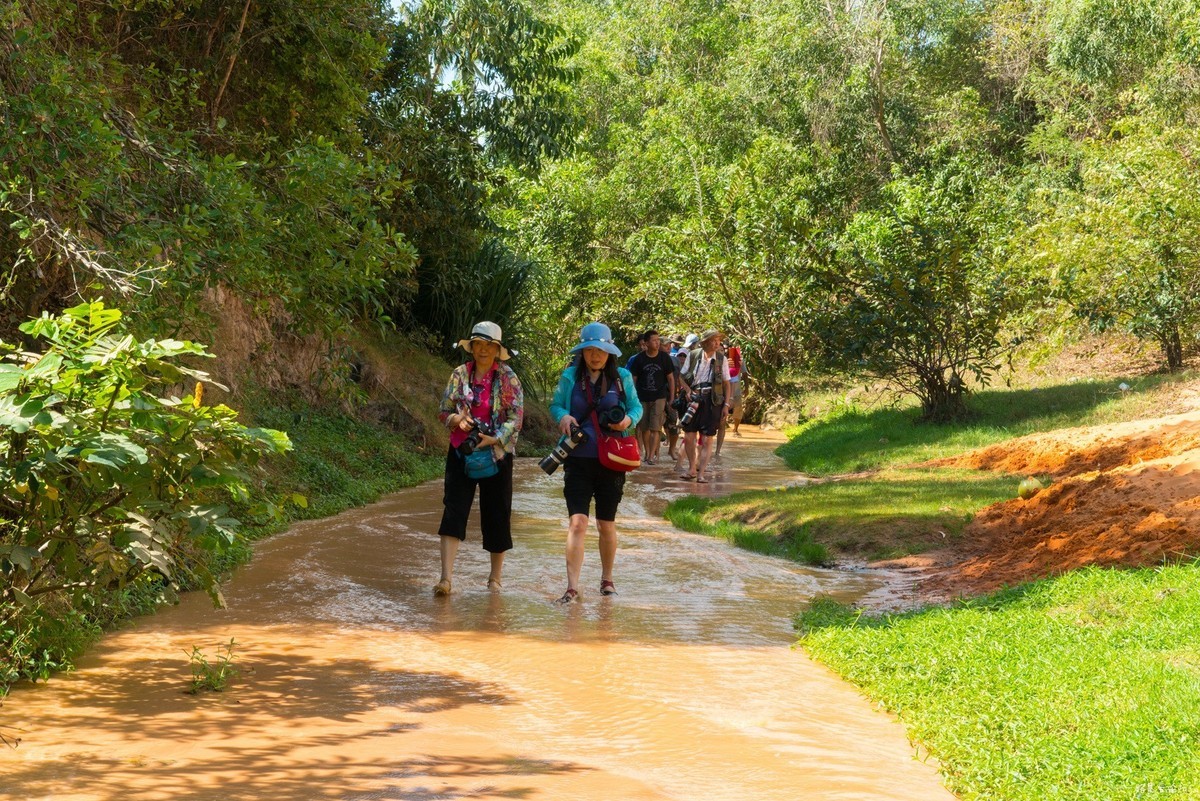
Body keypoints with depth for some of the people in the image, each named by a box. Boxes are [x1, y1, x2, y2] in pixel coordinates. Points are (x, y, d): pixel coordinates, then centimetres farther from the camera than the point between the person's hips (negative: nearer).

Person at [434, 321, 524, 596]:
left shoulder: (508, 377, -2)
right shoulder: (460, 374, 4)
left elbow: (516, 417, -5)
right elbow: (443, 410, 7)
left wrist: (495, 439, -19)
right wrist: (457, 419, -16)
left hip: (497, 452, -1)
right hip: (461, 450, 1)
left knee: (496, 514, 6)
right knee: (454, 510, -10)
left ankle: (495, 578, 20)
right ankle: (446, 576, -13)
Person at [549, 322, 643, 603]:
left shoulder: (622, 377, 2)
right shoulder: (569, 377, 1)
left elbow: (636, 407, 11)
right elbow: (555, 404, 10)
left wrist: (629, 419, -12)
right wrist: (562, 416, -13)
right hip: (578, 461, -1)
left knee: (607, 524, 12)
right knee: (577, 522, -12)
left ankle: (607, 579, 31)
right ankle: (572, 587, -10)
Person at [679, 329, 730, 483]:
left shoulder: (722, 359, 2)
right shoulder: (693, 356, 2)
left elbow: (726, 383, 5)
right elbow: (682, 377, 8)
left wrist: (726, 405, -1)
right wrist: (688, 391, -9)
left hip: (712, 401, -1)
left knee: (707, 439, -1)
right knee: (688, 437, 2)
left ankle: (701, 473, 4)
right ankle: (692, 469, 20)